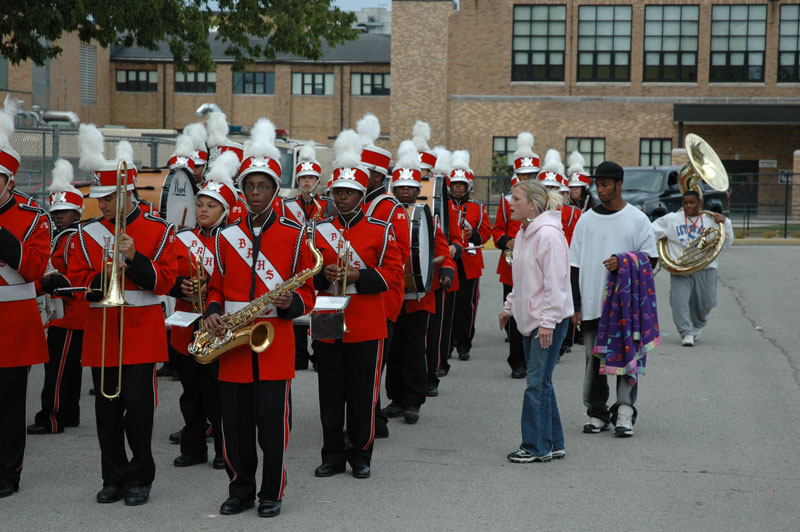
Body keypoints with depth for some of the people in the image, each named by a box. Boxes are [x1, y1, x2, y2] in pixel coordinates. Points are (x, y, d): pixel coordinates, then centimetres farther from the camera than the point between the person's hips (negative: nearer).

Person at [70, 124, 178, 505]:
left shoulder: (158, 231, 2)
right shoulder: (87, 234, 9)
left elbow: (164, 280, -4)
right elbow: (76, 278, 3)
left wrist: (135, 259, -19)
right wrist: (105, 277, -16)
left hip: (141, 330, -3)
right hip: (101, 330, 3)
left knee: (138, 402, -3)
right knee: (107, 405, 6)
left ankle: (140, 479, 9)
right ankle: (114, 478, 16)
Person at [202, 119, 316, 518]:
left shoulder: (293, 235, 2)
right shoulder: (226, 237, 9)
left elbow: (307, 293, 4)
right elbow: (217, 287, 15)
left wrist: (291, 302, -17)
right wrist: (212, 312, -5)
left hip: (275, 342, -3)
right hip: (233, 344, 3)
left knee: (273, 422, 0)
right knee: (235, 423, 7)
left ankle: (272, 493, 14)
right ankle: (240, 491, 21)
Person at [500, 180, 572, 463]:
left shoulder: (548, 234, -17)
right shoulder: (523, 234, 13)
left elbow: (555, 282, -19)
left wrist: (548, 322, -21)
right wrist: (509, 307, 22)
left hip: (549, 320, -10)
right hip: (529, 319, 10)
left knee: (537, 383, -7)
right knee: (541, 382, 13)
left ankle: (537, 447, 1)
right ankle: (553, 444, 20)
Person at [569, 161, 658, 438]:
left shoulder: (637, 219, 2)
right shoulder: (586, 220, 7)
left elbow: (651, 258, 4)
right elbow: (575, 266, 7)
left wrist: (624, 262, -16)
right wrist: (574, 306, 2)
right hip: (592, 304, 2)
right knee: (594, 360, 6)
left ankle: (624, 411, -1)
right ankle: (597, 412, 16)